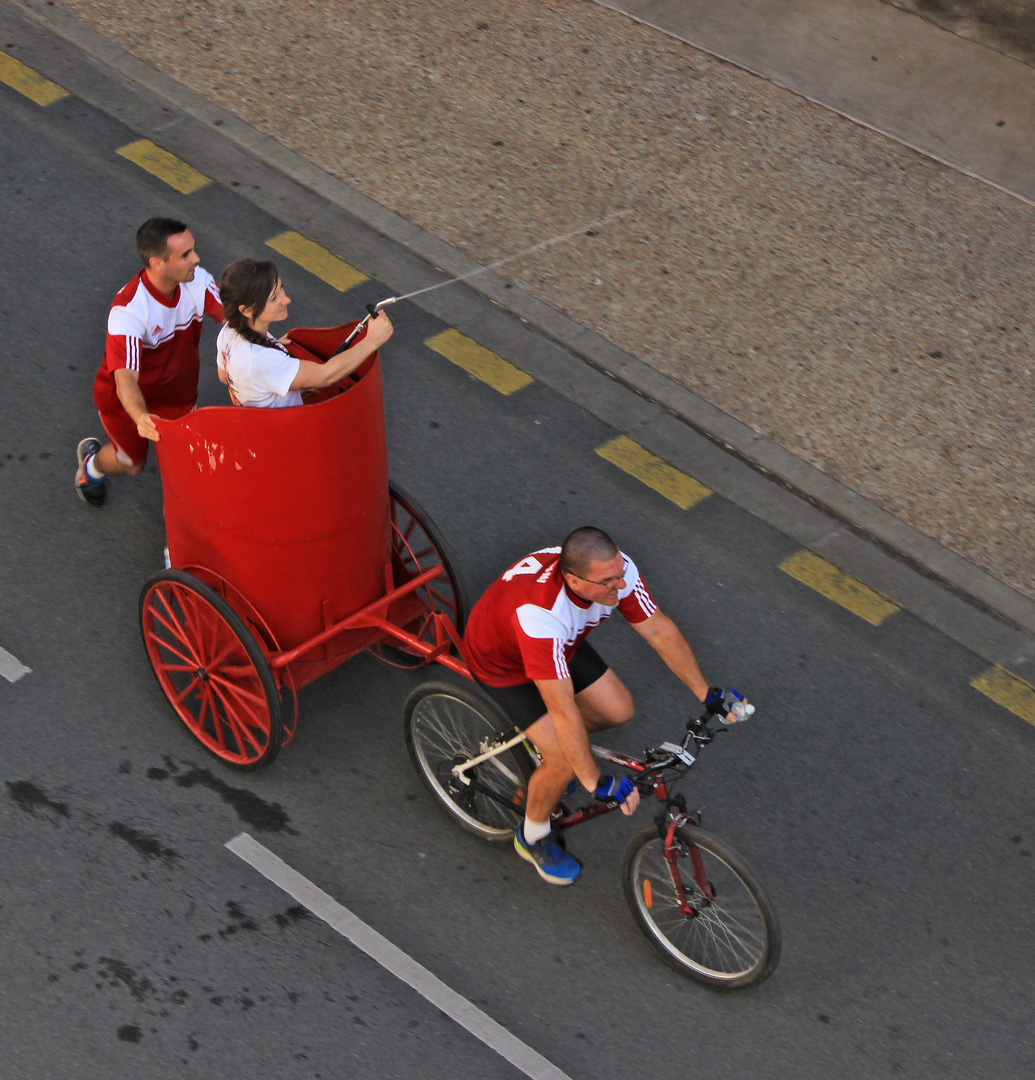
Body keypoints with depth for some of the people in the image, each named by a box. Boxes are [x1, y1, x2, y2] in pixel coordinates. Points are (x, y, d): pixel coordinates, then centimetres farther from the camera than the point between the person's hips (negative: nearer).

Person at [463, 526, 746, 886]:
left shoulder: (616, 570, -28)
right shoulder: (540, 612, -46)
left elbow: (659, 630, -13)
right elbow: (563, 710, -42)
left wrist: (706, 692, -12)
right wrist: (596, 783, -39)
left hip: (561, 645, 6)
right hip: (503, 662, -6)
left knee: (618, 710, 0)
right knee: (565, 762, -15)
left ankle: (541, 737, 28)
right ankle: (534, 836, 15)